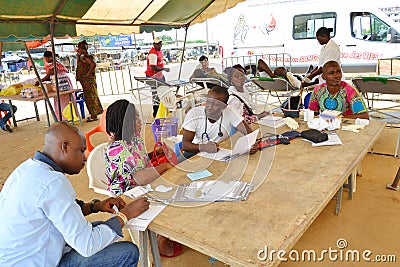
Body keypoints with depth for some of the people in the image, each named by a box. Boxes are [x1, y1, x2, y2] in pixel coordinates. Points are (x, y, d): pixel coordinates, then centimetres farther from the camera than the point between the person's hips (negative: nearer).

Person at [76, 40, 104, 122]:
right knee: (88, 97, 15)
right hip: (85, 81, 10)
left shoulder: (86, 57, -15)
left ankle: (94, 115, 1)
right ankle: (93, 114, 24)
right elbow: (78, 66, 25)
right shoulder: (82, 57, 15)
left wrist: (88, 74, -25)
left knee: (90, 97, -5)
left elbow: (93, 64, -31)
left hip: (88, 80, -10)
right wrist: (78, 57, 16)